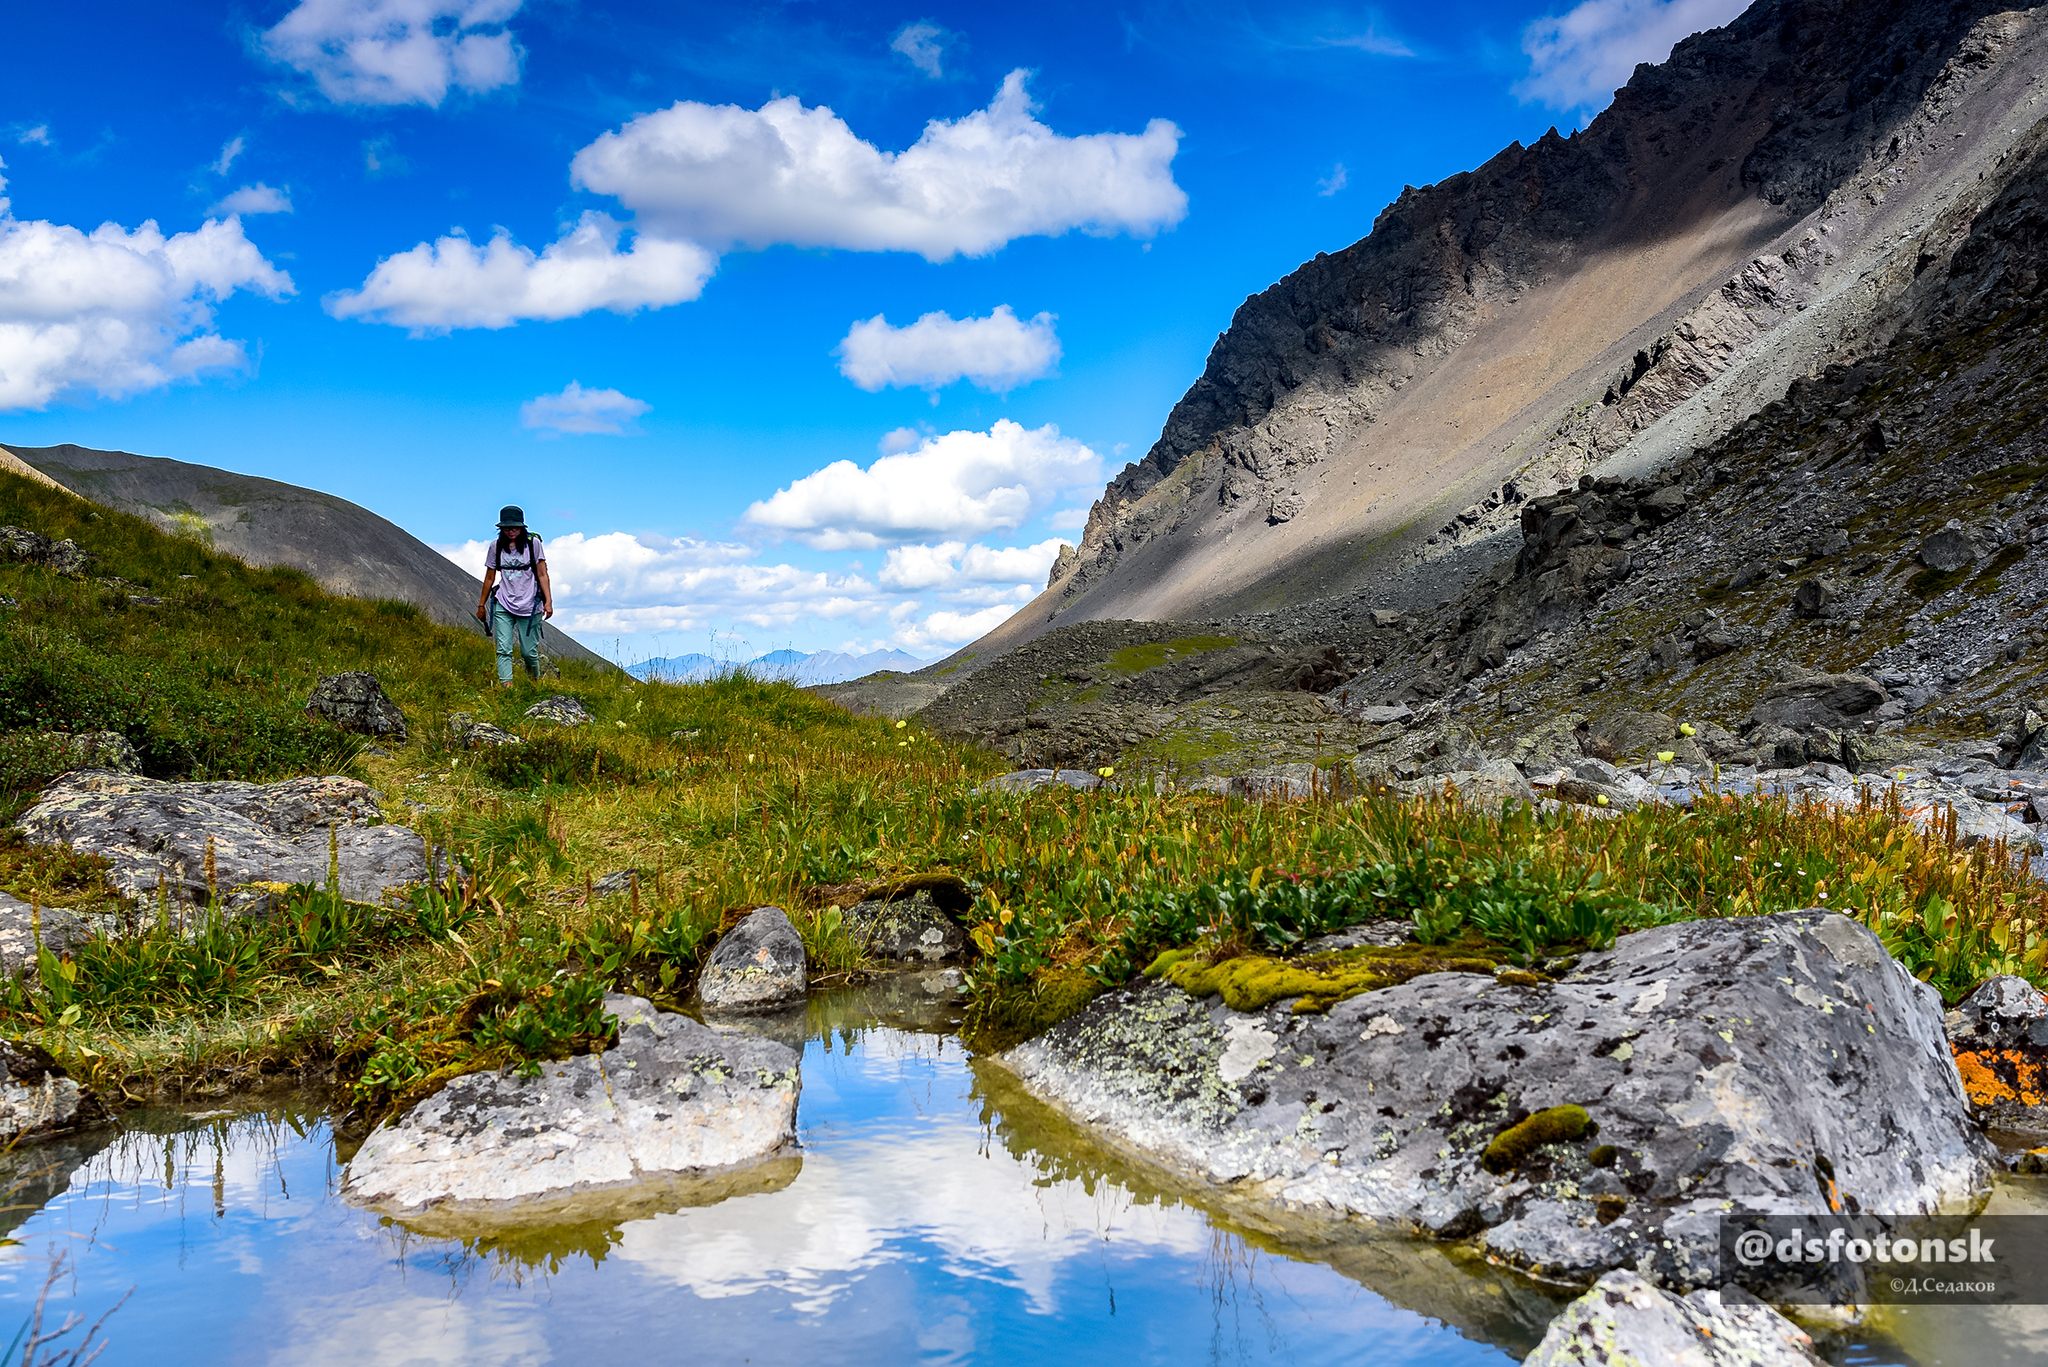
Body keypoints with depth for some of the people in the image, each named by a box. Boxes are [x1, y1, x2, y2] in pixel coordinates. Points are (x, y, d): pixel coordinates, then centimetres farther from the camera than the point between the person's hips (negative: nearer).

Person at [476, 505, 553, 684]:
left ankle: (535, 682, 27)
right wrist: (481, 605, 18)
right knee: (504, 650, -11)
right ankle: (505, 686, -19)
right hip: (503, 606, 2)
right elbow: (489, 578, 15)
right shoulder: (496, 547, 7)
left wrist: (548, 601, -11)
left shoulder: (533, 544, 1)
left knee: (529, 652, 1)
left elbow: (542, 575, -1)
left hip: (529, 606, -2)